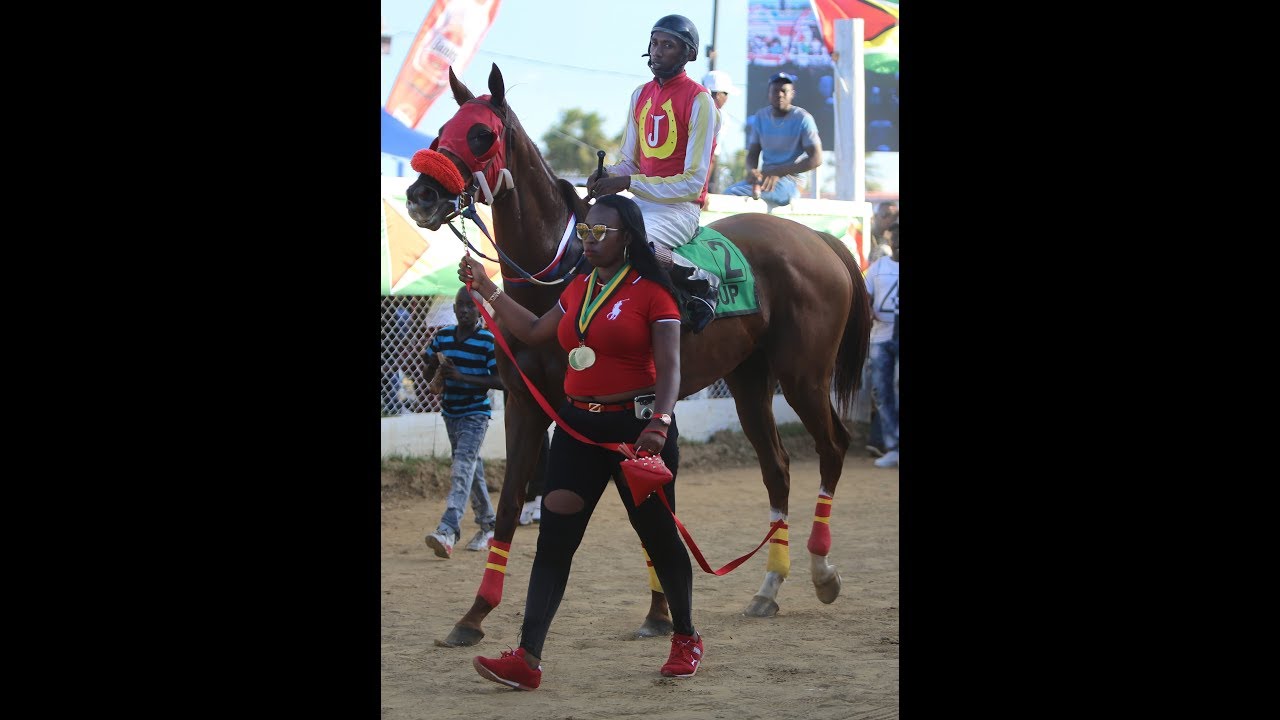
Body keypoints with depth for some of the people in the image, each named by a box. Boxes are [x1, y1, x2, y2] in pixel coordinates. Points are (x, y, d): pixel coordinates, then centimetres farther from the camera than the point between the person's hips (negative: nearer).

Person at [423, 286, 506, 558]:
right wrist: (437, 365, -12)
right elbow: (428, 373, 13)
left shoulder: (488, 340, -12)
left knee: (463, 466, -20)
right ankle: (488, 525, 30)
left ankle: (448, 530, -34)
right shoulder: (443, 337, 4)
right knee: (472, 470, 16)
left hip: (476, 413, -7)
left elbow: (500, 381, -15)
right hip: (450, 412, 7)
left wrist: (463, 377, -23)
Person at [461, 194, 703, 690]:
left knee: (657, 536, 7)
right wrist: (487, 289, 21)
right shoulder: (578, 289, 12)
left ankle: (686, 639, 29)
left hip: (635, 427, -6)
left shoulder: (651, 293, -9)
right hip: (578, 426, 6)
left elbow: (669, 368, -15)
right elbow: (534, 332, 24)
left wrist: (660, 422, -30)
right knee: (553, 539, -4)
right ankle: (527, 659, -9)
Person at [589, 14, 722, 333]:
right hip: (640, 200, 8)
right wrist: (608, 175, -6)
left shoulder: (698, 101, -11)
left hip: (679, 207, -8)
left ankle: (702, 281, -15)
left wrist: (629, 183, -20)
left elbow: (694, 181, -15)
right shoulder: (641, 95, 12)